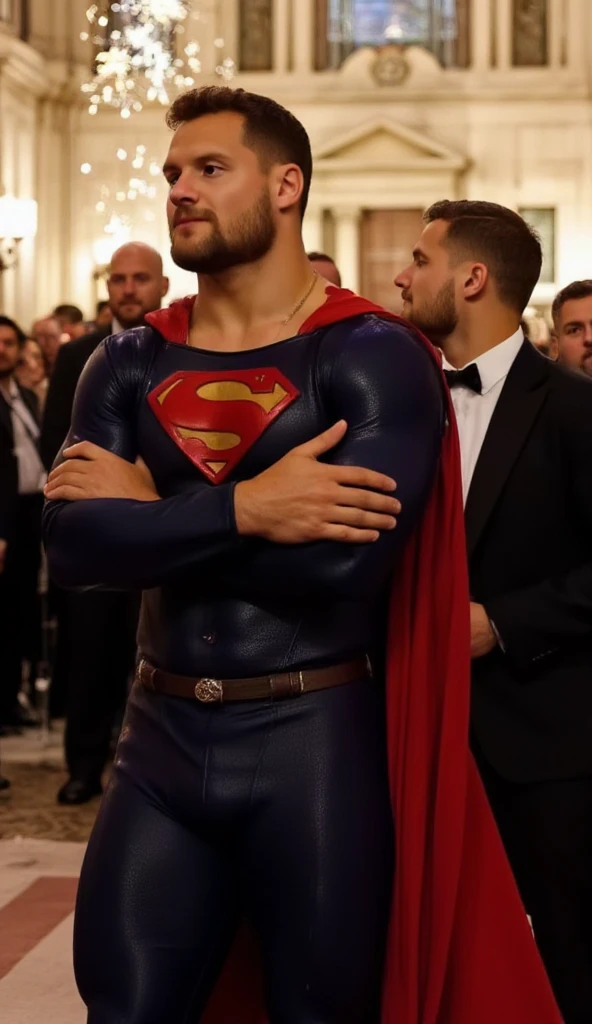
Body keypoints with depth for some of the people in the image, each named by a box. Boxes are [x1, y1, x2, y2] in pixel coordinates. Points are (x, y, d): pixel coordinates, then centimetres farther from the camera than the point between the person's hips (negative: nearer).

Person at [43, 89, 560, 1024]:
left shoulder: (373, 356, -7)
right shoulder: (129, 366, 7)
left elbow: (343, 558, -22)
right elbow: (72, 544, -8)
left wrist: (155, 511, -12)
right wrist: (242, 508, -21)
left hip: (315, 742, -4)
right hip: (161, 738, 4)